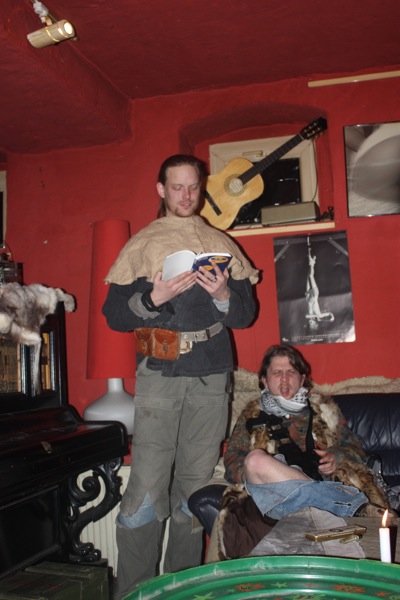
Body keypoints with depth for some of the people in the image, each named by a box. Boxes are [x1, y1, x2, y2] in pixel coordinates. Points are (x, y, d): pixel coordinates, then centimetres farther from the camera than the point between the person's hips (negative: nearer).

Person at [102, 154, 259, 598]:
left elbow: (246, 315, 11)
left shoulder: (221, 244, 14)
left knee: (195, 486, 6)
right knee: (147, 487, -6)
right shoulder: (141, 245, 8)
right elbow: (113, 314, 3)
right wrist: (154, 298, -14)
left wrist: (223, 296, -9)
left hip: (211, 378, 2)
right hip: (159, 376, -2)